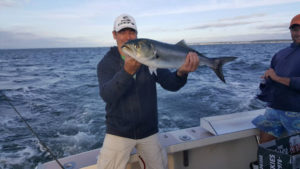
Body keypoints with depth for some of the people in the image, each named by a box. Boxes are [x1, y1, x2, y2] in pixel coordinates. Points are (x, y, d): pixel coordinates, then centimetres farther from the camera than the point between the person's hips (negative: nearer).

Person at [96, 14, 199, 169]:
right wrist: (127, 71, -41)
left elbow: (171, 84, -9)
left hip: (149, 131, 3)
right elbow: (107, 95, -24)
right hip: (119, 132, -2)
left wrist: (182, 72, -31)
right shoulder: (106, 63, -7)